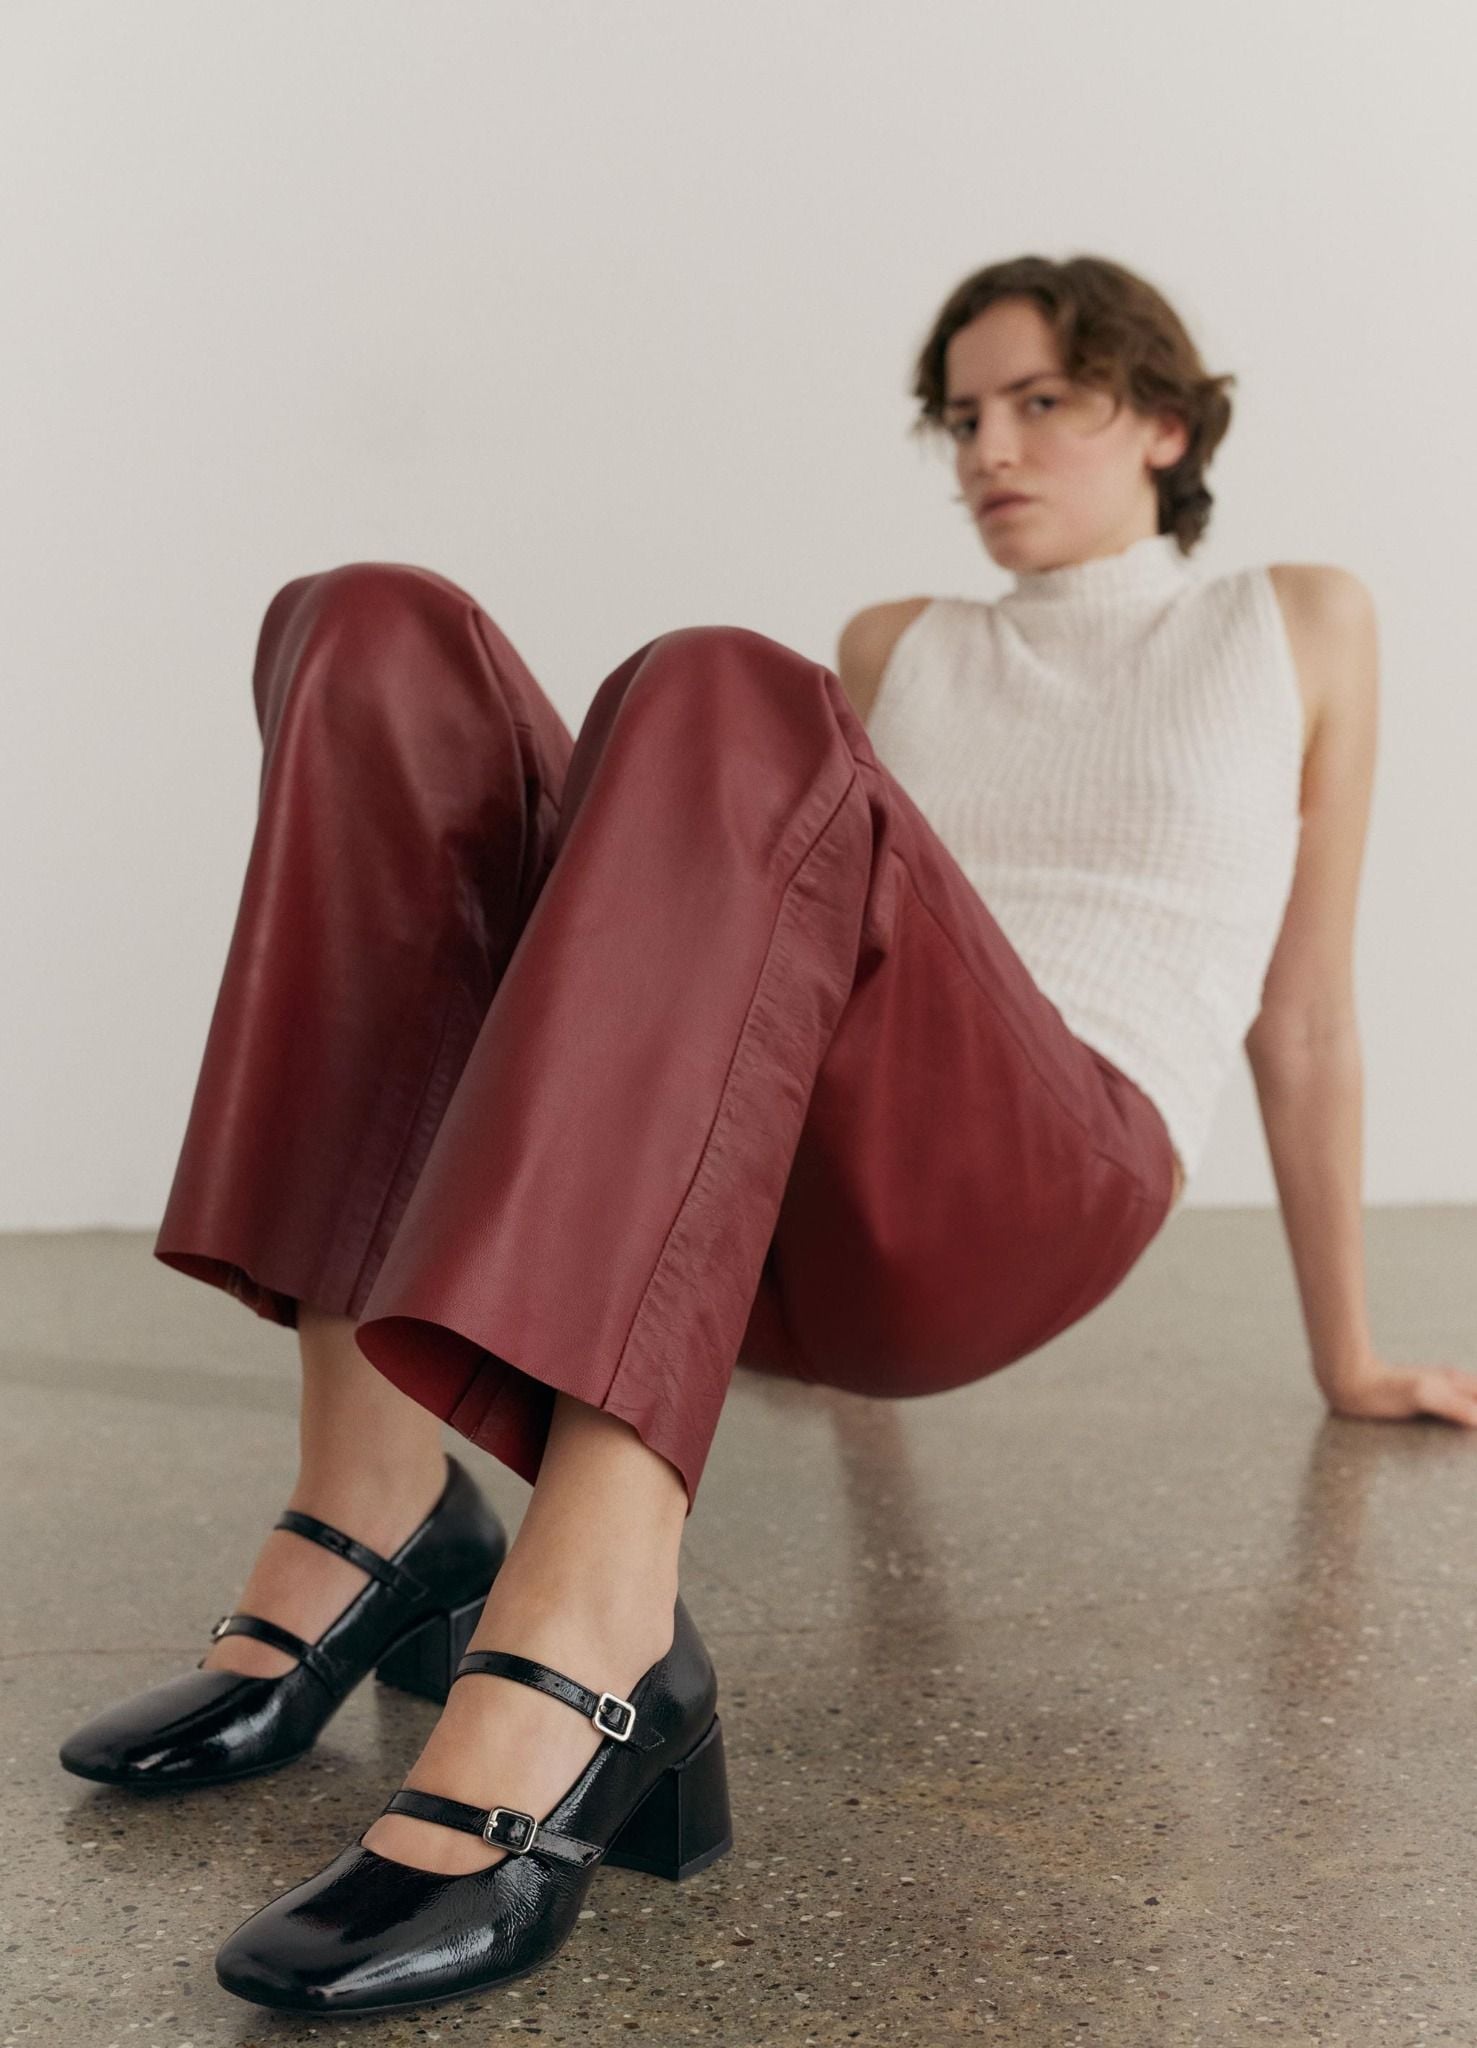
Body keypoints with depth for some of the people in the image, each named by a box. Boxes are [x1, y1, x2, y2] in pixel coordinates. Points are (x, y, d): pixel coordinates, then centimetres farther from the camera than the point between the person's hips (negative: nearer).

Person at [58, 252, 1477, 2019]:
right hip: (792, 1228, 4)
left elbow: (1305, 1019, 23)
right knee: (377, 640, -15)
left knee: (724, 700, -32)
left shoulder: (1300, 631, 23)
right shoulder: (897, 651, 32)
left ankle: (581, 1643, -49)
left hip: (1039, 1195, -4)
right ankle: (371, 1522, -29)